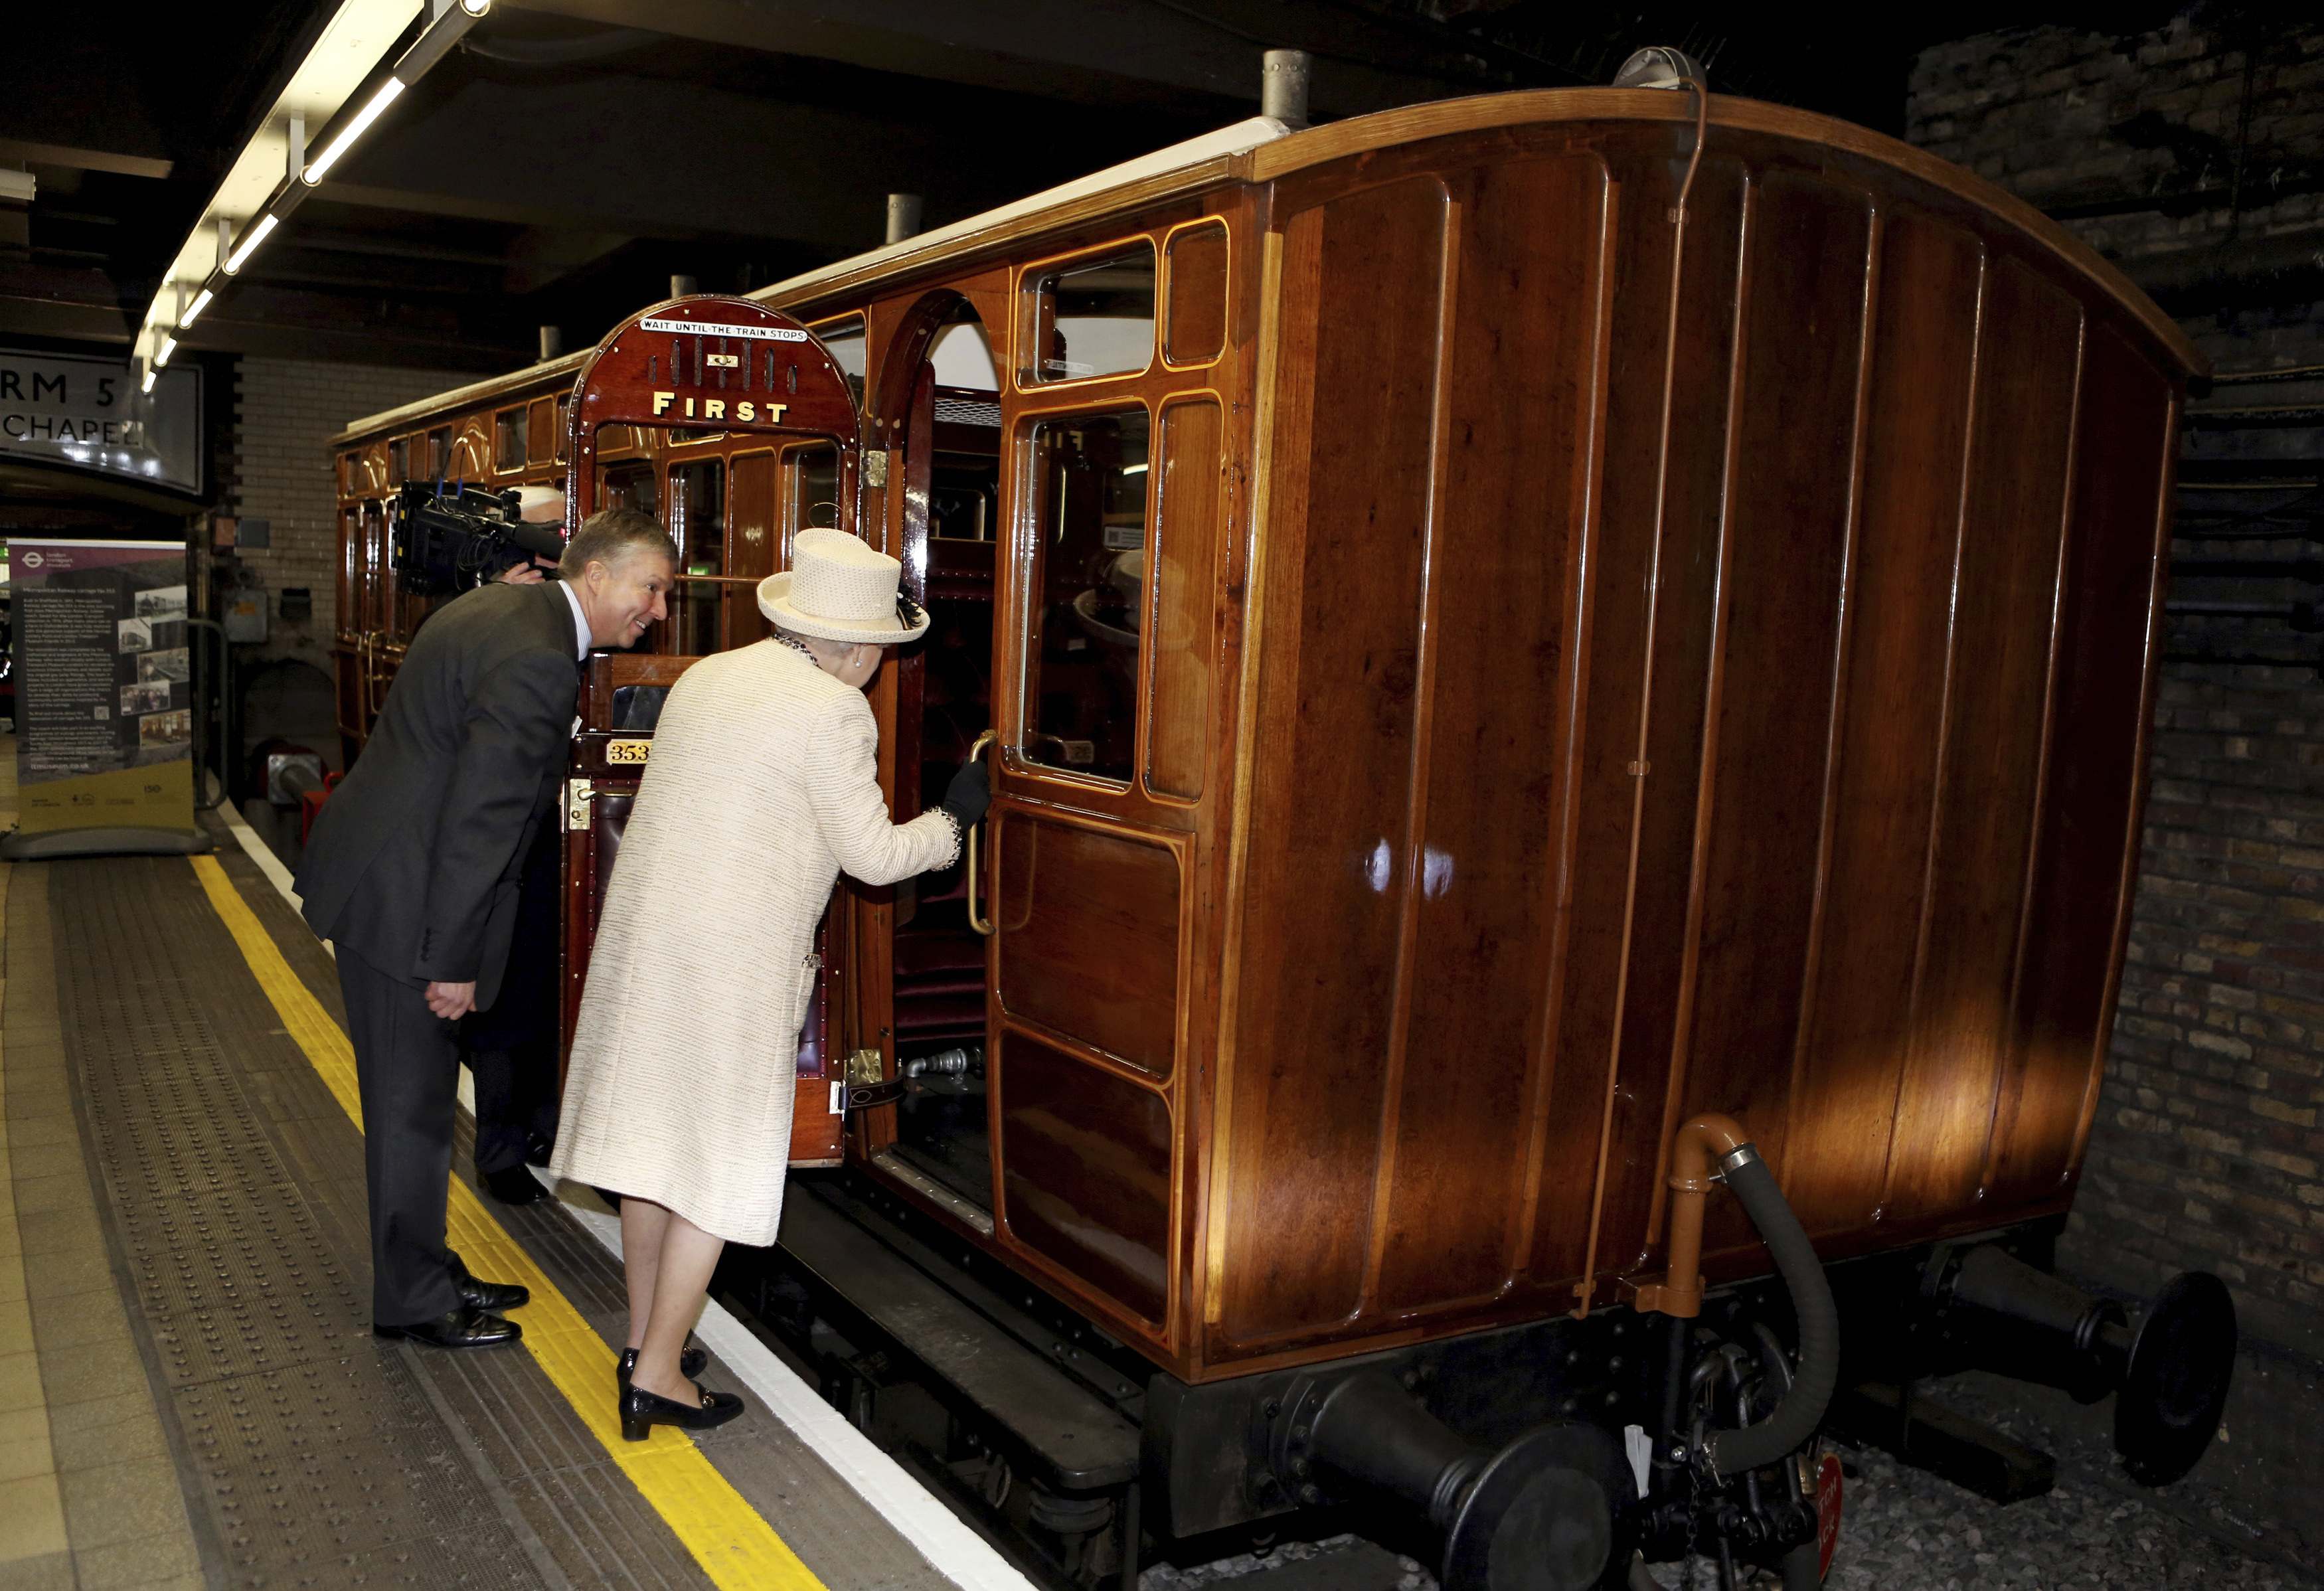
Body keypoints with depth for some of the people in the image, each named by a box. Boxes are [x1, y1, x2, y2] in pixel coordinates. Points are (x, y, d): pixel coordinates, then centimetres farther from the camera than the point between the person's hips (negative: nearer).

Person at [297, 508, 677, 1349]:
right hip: (401, 897, -10)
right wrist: (455, 960, -21)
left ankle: (425, 1269, 32)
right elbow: (478, 818, -24)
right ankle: (412, 1301, 18)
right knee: (413, 1102, 3)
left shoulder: (505, 608, 10)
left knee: (420, 1089, 19)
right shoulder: (539, 659, -23)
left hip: (376, 867, 10)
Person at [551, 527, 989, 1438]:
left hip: (639, 934, 8)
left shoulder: (705, 679, 11)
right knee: (718, 1160, 3)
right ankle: (659, 1377, 8)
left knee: (652, 1136, 17)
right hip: (732, 960, -7)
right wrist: (954, 817, 8)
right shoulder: (833, 713, -12)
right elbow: (874, 856, -8)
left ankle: (644, 1340, 31)